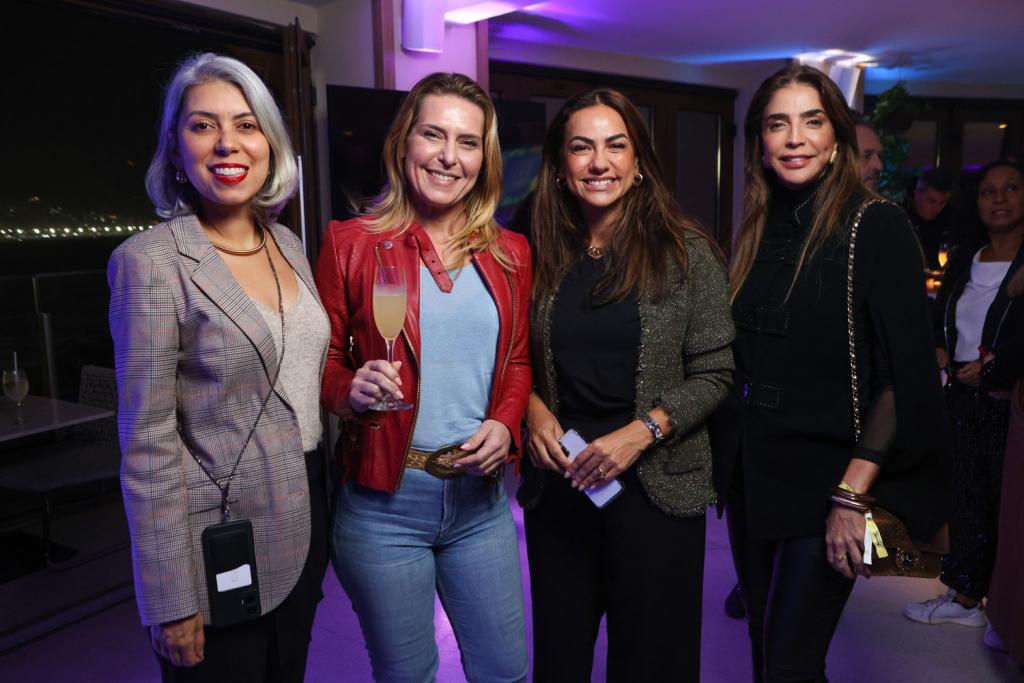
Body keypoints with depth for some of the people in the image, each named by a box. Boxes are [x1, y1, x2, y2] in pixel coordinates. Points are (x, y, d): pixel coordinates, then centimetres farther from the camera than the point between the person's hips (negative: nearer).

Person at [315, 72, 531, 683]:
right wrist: (351, 390, -20)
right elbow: (324, 357, 1)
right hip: (384, 500, -3)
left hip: (480, 496, 3)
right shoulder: (352, 243, -5)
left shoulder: (510, 254, 5)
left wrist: (505, 423, -6)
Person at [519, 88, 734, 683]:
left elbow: (714, 373, -5)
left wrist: (641, 432, -15)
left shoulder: (686, 252, -4)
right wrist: (534, 410, -7)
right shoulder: (541, 256, 3)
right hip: (558, 479, 3)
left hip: (656, 483, -2)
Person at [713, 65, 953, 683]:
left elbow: (906, 377, -13)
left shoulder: (877, 226, -8)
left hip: (824, 480, -5)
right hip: (750, 476, 6)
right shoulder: (760, 233, 9)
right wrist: (727, 462, 8)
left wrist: (851, 495, -18)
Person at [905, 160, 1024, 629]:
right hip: (962, 398, 6)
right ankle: (965, 597, 26)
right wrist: (940, 351, 1)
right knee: (965, 498, 12)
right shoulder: (965, 261, 12)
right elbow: (939, 318, 19)